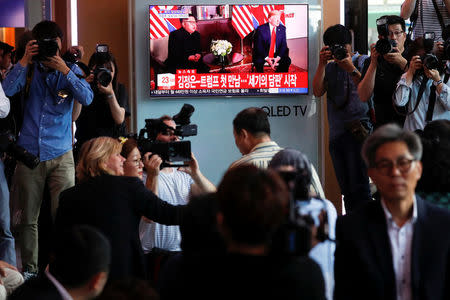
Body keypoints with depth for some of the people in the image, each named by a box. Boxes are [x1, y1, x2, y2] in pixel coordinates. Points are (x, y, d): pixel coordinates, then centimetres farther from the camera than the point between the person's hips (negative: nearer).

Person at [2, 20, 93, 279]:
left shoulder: (70, 70, 6)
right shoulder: (28, 69, 7)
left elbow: (87, 98, -9)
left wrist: (63, 69, -14)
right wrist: (25, 61, -11)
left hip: (61, 154, -1)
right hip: (29, 153, 1)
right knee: (28, 217, 3)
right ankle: (29, 269, 13)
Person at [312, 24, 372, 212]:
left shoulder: (362, 61, 3)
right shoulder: (329, 67, 18)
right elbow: (318, 92, 4)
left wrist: (351, 69, -19)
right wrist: (322, 63, -2)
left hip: (358, 131, -5)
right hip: (336, 134, 5)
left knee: (359, 187, -12)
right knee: (345, 189, 8)